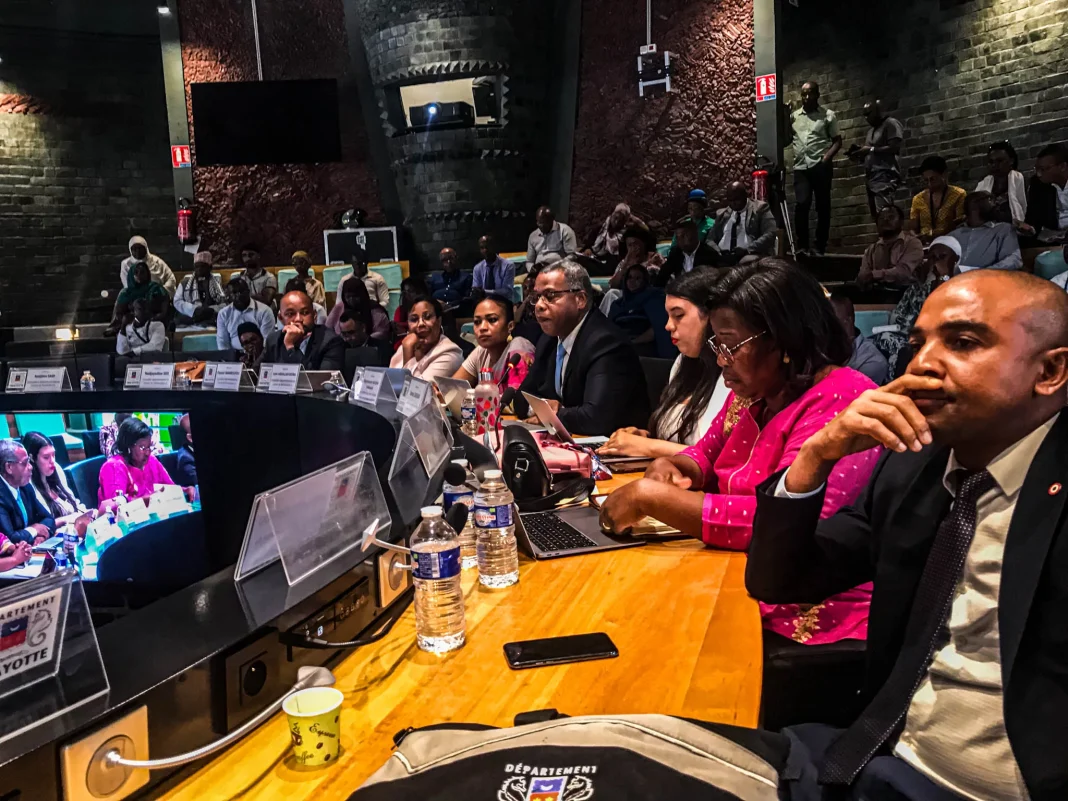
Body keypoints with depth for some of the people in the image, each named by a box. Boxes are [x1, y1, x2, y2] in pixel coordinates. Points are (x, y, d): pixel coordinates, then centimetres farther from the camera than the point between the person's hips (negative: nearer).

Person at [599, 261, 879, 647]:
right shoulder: (751, 393, 4)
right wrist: (671, 467, -5)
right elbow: (706, 455, 20)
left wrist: (651, 497, -26)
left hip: (811, 623, -7)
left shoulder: (841, 402, -20)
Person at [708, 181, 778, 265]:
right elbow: (711, 239, 18)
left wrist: (747, 250, -17)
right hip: (723, 257, 3)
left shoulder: (760, 208, 8)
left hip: (749, 255, -3)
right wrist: (717, 253, -6)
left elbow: (770, 234, -3)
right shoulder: (722, 214, 21)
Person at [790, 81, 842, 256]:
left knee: (822, 207, 1)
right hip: (801, 166, 1)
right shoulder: (794, 116, 14)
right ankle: (802, 246, -8)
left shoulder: (828, 115, 6)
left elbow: (837, 141, 4)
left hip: (820, 166, -1)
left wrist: (827, 158, -12)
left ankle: (820, 248, 6)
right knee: (802, 204, -14)